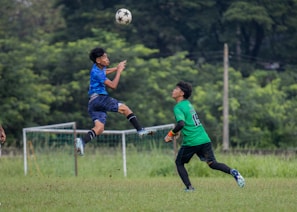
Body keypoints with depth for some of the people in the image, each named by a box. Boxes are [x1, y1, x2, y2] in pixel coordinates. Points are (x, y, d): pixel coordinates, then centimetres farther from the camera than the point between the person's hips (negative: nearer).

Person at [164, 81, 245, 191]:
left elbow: (181, 124, -27)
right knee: (212, 163, 6)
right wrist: (176, 131, 27)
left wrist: (170, 134, -15)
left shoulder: (178, 108, -11)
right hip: (204, 139, 7)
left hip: (191, 142, -7)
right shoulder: (188, 103, 16)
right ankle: (232, 172, -18)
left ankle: (189, 187, 3)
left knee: (179, 163, 13)